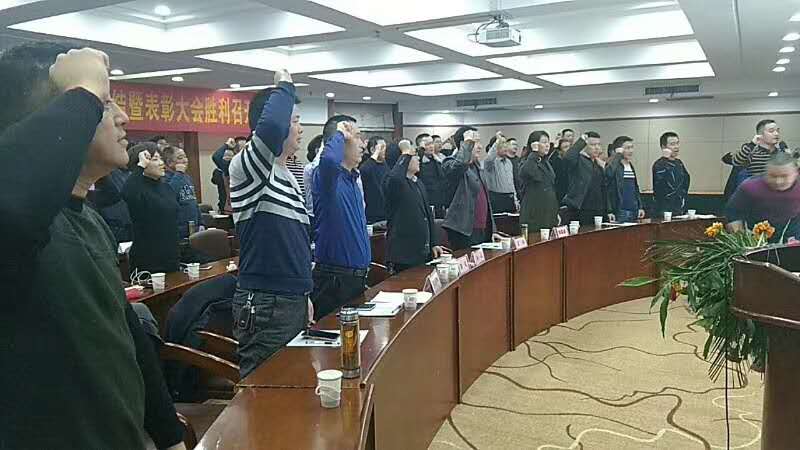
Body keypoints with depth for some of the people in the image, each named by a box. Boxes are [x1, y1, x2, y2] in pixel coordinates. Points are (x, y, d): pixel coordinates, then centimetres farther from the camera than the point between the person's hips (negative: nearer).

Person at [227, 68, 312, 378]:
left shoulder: (289, 176, 14)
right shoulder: (246, 166, -13)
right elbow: (271, 126, -35)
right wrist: (284, 87, -17)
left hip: (292, 301, 9)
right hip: (264, 306, -9)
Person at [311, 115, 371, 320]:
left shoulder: (354, 180, 14)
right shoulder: (329, 175, -14)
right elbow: (329, 159, -41)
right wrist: (340, 134, -21)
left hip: (357, 276, 9)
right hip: (334, 278, -9)